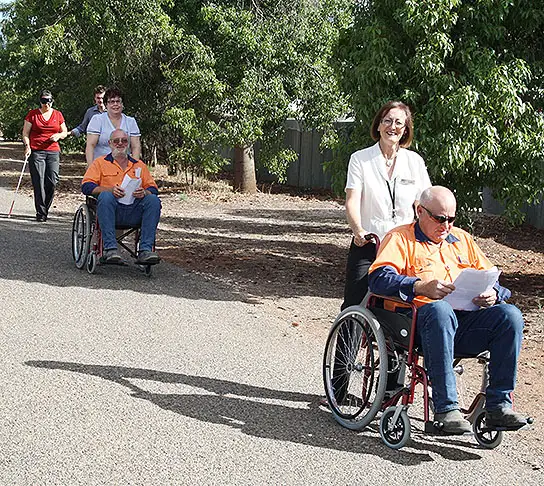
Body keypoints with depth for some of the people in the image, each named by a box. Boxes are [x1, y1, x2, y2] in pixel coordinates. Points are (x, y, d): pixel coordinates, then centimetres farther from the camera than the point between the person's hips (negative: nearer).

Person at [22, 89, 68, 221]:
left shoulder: (58, 115, 11)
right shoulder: (32, 114, 5)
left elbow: (65, 132, 19)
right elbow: (25, 133, 5)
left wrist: (58, 136, -2)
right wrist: (27, 146, -11)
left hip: (53, 152, 2)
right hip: (36, 152, -2)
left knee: (52, 181, -5)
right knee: (39, 182, -8)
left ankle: (44, 208, 14)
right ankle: (41, 213, -3)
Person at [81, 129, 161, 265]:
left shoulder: (140, 165, 26)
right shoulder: (100, 163, 18)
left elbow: (153, 188, 19)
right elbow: (86, 186, 5)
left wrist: (144, 193, -7)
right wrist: (110, 189, -12)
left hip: (134, 212, 2)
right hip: (112, 209, -2)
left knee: (153, 200, -26)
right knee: (106, 196, -35)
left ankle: (145, 250, -31)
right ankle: (110, 248, -39)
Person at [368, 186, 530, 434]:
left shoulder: (462, 239, 27)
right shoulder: (400, 238, 9)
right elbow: (379, 277, -8)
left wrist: (492, 294, 0)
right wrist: (421, 287, -23)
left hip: (466, 322, 5)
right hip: (424, 318, -5)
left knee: (510, 314, -22)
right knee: (440, 310, -39)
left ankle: (498, 405, -20)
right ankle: (446, 408, -37)